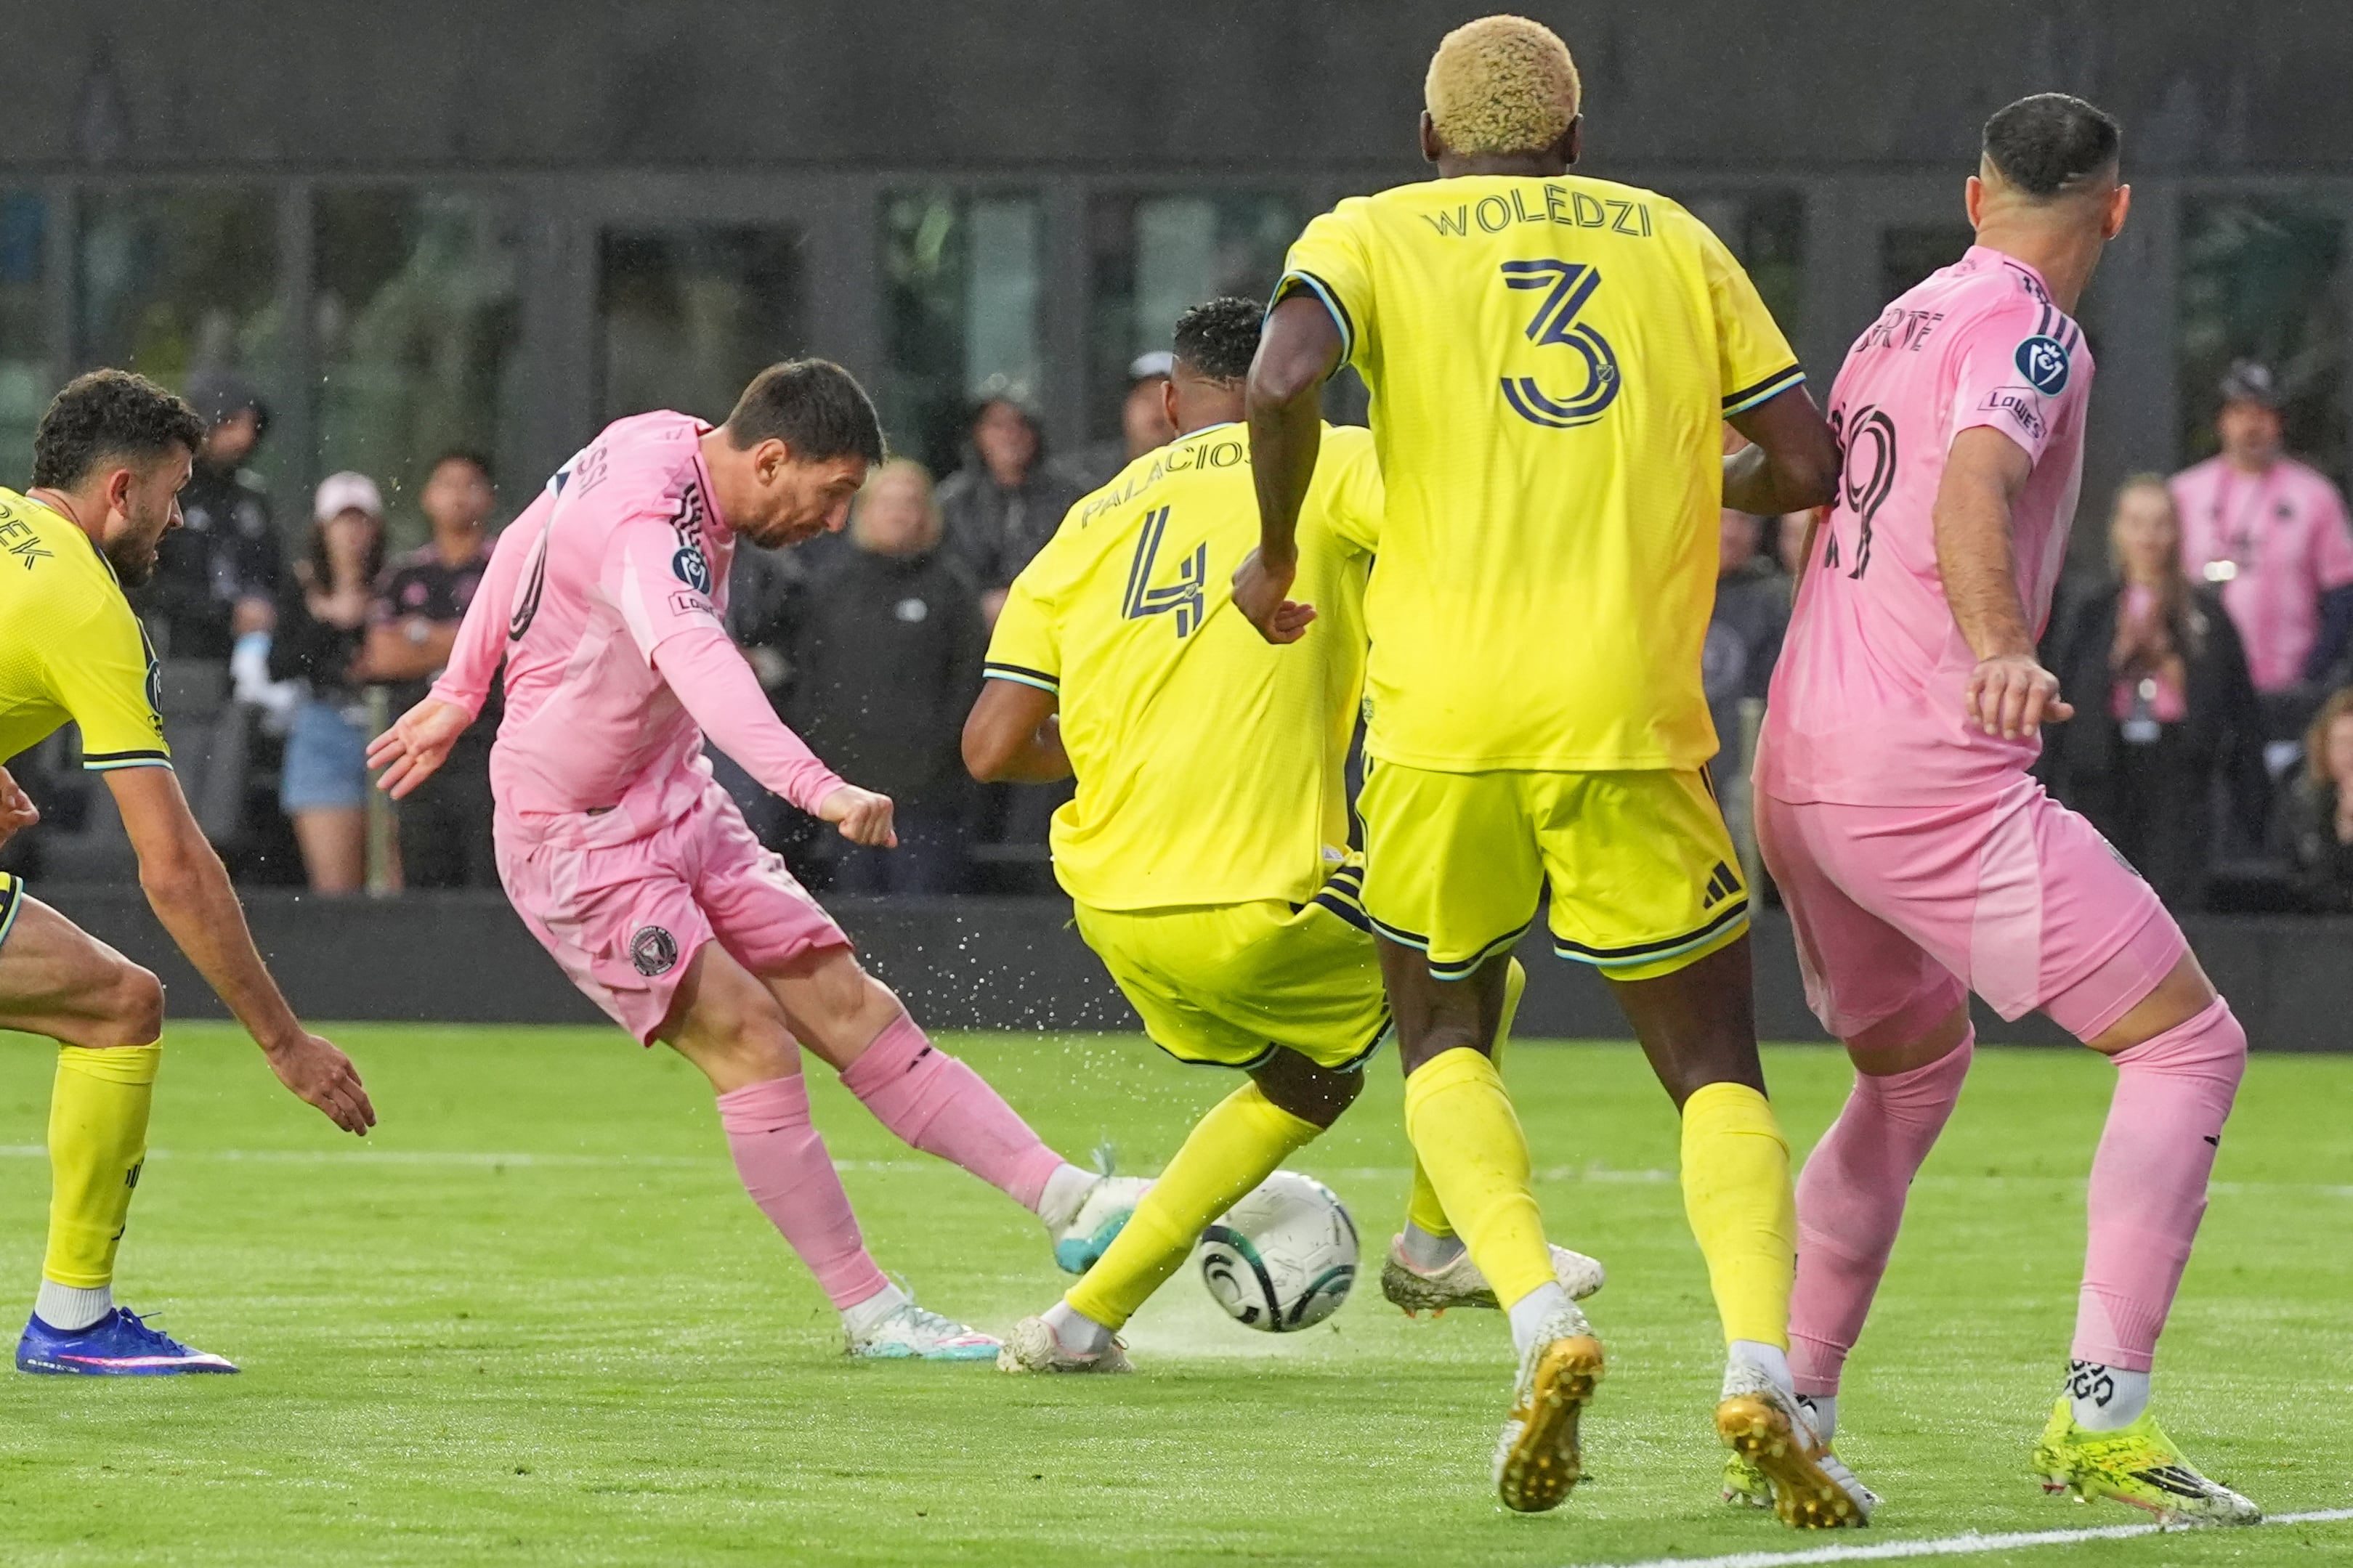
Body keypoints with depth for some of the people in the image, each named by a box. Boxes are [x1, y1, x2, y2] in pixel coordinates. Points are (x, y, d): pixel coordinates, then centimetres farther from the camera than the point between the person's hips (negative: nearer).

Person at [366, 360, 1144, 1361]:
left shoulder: (664, 447, 0)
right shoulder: (643, 527, -30)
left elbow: (525, 541, 16)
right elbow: (696, 663, -51)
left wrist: (459, 696, 27)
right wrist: (816, 787, -65)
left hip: (674, 806, 9)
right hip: (576, 845, -9)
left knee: (848, 1004, -1)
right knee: (753, 1045, -17)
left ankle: (1069, 1202, -8)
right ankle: (870, 1315, -9)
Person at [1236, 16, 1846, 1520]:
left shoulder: (1371, 236, 8)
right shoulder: (1676, 241, 14)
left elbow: (1284, 383, -13)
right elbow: (1809, 466, 9)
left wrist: (1275, 556, 3)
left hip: (1444, 718, 0)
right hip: (1630, 721, 0)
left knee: (1445, 1042, 21)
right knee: (1717, 1072, 10)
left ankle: (1543, 1321, -4)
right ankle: (1761, 1366, -15)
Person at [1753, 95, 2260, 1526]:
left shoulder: (1902, 321, 20)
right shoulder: (2027, 329, -7)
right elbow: (1973, 494, -27)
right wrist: (1997, 649, -45)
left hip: (1799, 769, 9)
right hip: (1931, 774, -9)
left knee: (1912, 1071, 29)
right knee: (2190, 1045, -4)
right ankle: (2103, 1418, -15)